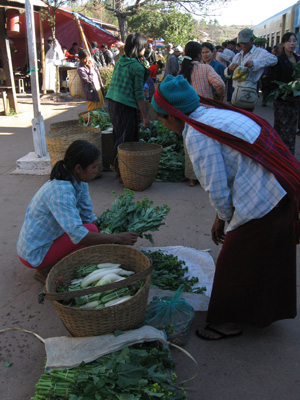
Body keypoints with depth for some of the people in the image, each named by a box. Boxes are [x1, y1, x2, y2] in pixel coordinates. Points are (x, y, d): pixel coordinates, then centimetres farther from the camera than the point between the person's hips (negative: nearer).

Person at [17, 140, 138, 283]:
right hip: (34, 254, -9)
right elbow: (78, 236, -36)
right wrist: (116, 238, -28)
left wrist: (111, 233, -7)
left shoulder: (80, 183, -2)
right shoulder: (61, 191, -30)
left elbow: (88, 216, 5)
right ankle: (46, 271, -6)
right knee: (90, 230, -21)